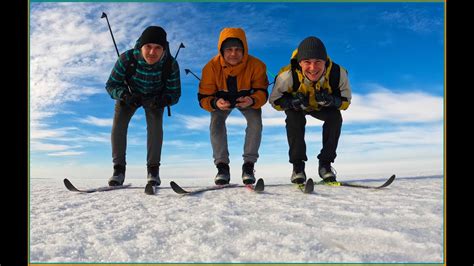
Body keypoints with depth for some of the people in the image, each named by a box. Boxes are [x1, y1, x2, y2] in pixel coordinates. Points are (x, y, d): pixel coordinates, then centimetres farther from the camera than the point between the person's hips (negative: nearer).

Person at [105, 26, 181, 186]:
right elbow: (111, 85, -22)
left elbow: (175, 93, -21)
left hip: (155, 97, 0)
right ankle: (119, 169, -8)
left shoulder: (171, 65, -32)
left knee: (155, 125, -24)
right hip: (129, 94, 1)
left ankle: (153, 169, -13)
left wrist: (163, 99, -44)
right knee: (118, 123, -19)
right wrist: (125, 95, -44)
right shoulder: (127, 59, -34)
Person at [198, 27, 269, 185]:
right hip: (221, 100, 0)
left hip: (247, 100, 0)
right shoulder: (212, 67, -29)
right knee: (216, 123, -26)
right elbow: (204, 97, -26)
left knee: (256, 122, -25)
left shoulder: (256, 65, -29)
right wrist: (215, 103, -50)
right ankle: (222, 165, -10)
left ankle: (249, 165, -10)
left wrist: (253, 100, -48)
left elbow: (262, 92, -25)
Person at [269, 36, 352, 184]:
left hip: (323, 107, 2)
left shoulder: (338, 73, -33)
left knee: (335, 117, -24)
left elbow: (345, 101, -18)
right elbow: (274, 101, -21)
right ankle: (298, 165, -16)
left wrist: (330, 100, -40)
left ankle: (325, 164, -7)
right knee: (294, 118, -31)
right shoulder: (287, 76, -38)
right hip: (296, 107, -2)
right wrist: (292, 102, -42)